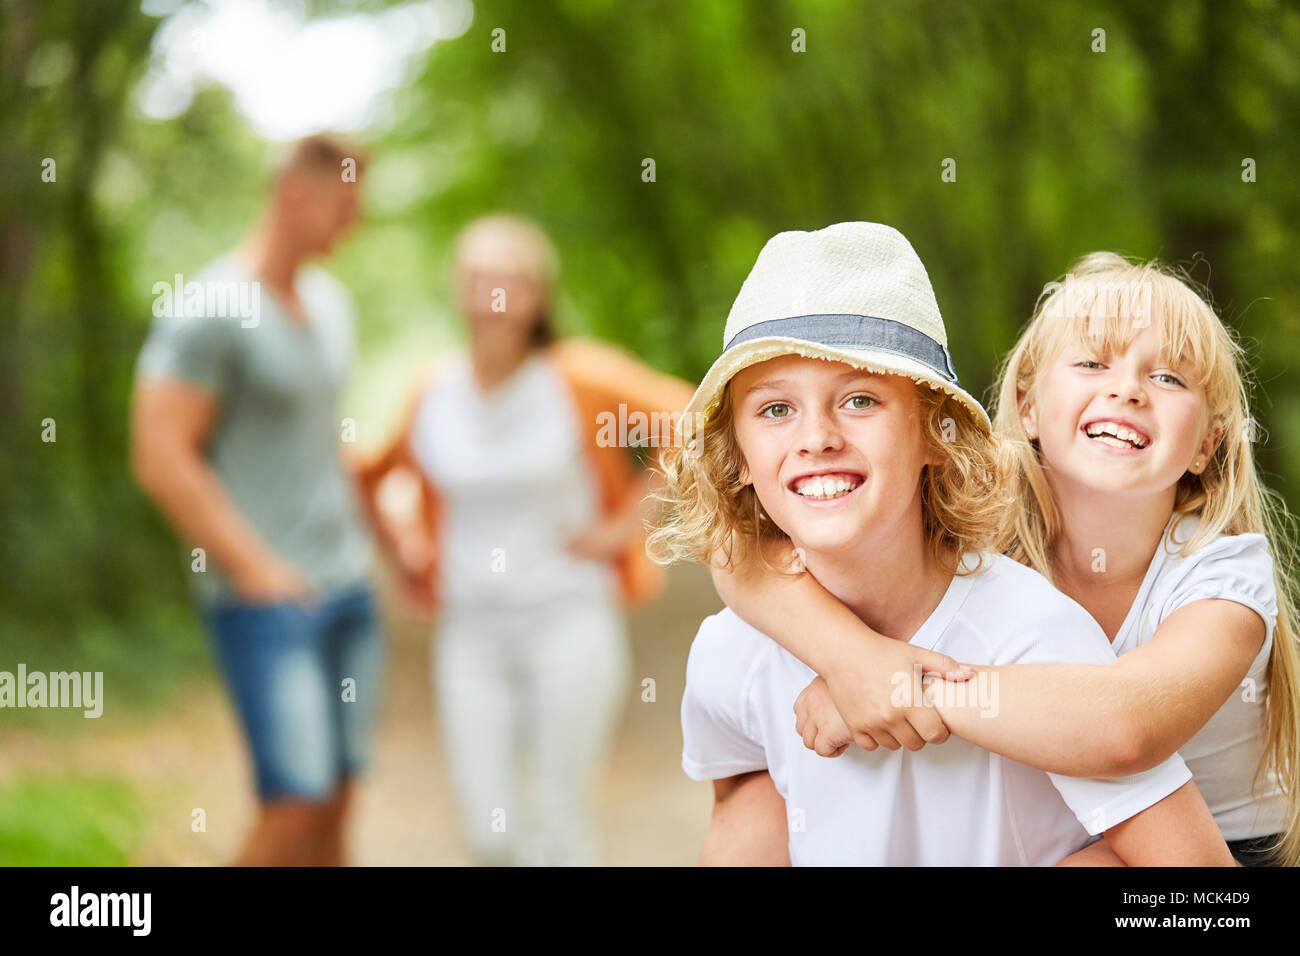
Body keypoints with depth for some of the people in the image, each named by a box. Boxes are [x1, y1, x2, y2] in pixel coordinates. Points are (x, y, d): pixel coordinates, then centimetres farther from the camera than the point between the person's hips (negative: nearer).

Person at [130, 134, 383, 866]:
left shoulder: (329, 301, 13)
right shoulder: (207, 310, -13)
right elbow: (159, 458, -18)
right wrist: (254, 569, -19)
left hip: (346, 586, 8)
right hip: (263, 598, -8)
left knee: (336, 805, 8)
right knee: (295, 811, -12)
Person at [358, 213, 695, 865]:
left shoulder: (578, 377, -8)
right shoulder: (434, 391, 3)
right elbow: (369, 473, 21)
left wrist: (628, 525, -8)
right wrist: (404, 544, 8)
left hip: (569, 621, -3)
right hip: (472, 633, 3)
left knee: (556, 829, -3)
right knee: (489, 837, 1)